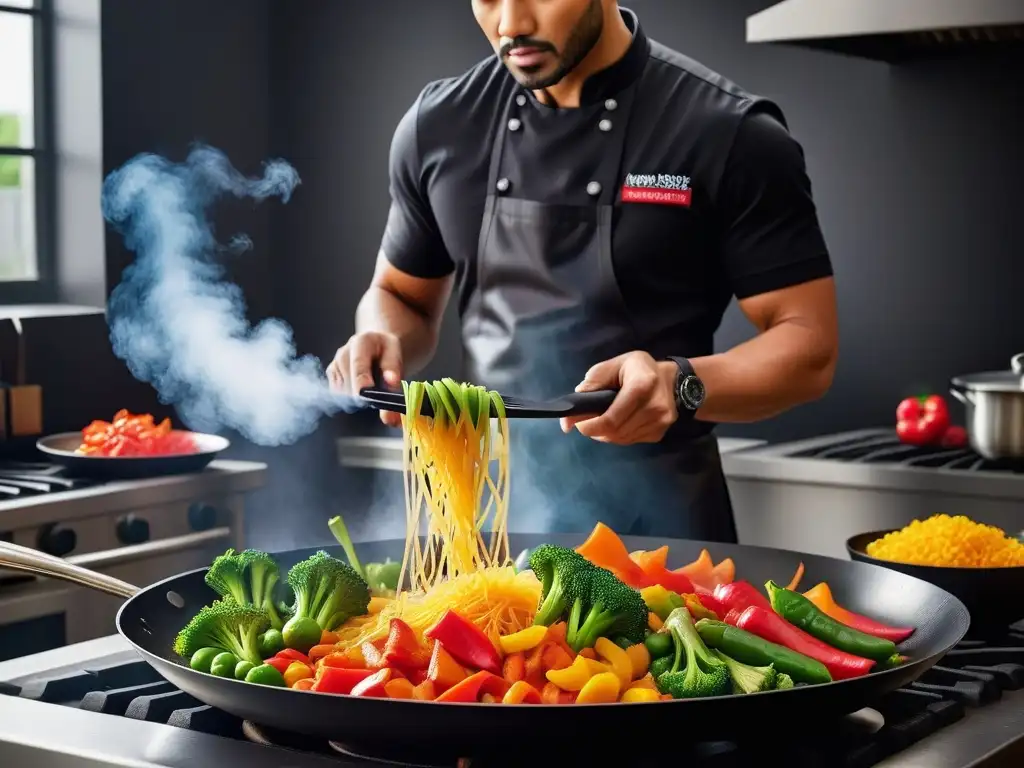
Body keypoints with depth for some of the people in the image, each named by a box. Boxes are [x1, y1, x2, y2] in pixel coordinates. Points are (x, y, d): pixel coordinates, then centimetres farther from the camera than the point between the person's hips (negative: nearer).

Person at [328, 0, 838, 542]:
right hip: (481, 504, 4)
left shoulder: (729, 135, -11)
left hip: (651, 516, -3)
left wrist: (682, 386, -28)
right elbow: (402, 299, 15)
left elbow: (808, 346, -10)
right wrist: (384, 343, -7)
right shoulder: (439, 126, 1)